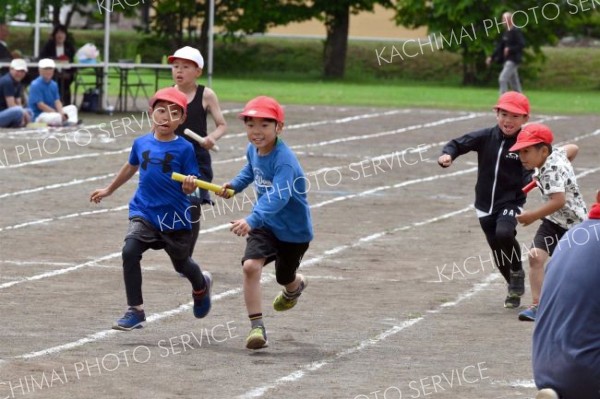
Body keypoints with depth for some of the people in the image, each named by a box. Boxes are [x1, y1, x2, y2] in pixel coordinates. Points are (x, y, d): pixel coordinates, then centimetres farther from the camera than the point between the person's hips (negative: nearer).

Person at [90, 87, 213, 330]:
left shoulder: (184, 149, -9)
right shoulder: (141, 143, 1)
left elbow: (188, 188, -7)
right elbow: (131, 167, 22)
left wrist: (190, 184, -31)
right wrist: (109, 190, 34)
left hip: (175, 218, -2)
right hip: (144, 212, 2)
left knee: (181, 264, 17)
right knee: (130, 251, -23)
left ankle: (201, 286, 55)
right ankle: (135, 311, -15)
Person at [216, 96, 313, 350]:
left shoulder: (284, 160, -32)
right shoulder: (253, 150, -8)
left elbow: (278, 197, -47)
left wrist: (252, 221, -59)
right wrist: (235, 185, 1)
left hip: (293, 230, -4)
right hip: (265, 224, 4)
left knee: (284, 278, 20)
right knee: (250, 265, -22)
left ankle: (296, 285, 60)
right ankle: (257, 327, -14)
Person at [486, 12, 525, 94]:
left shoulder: (516, 31, -12)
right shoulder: (505, 33, 14)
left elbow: (521, 45, -18)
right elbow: (500, 46, 19)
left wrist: (510, 49, -25)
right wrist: (492, 57, 13)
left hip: (513, 59, -9)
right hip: (506, 60, 9)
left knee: (502, 79, -17)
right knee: (513, 82, 13)